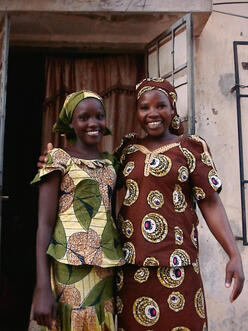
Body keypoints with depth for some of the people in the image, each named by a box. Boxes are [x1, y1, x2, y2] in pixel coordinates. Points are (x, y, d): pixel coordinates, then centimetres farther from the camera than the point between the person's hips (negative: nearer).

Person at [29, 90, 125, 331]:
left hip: (106, 265, 5)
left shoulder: (110, 162, 11)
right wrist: (43, 288, -15)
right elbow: (45, 223, -9)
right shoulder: (59, 159, -4)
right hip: (71, 266, -5)